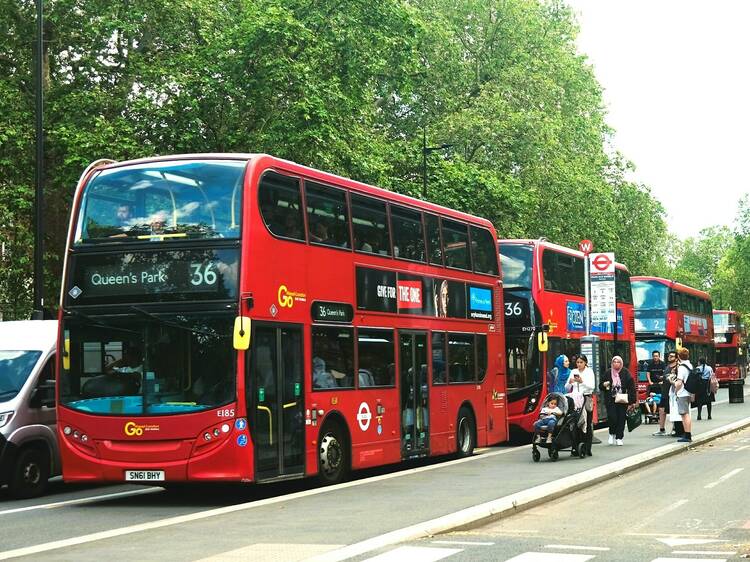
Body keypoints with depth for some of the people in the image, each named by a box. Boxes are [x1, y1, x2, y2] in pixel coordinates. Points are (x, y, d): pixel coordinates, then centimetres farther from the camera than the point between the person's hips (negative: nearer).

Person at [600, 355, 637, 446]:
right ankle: (612, 434, 15)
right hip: (611, 400, 0)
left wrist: (632, 401, -9)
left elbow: (631, 387, -3)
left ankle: (619, 438, 13)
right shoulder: (608, 373, 5)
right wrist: (604, 385, -10)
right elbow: (600, 386, 15)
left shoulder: (625, 372, 0)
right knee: (612, 417, -11)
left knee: (621, 419, 1)